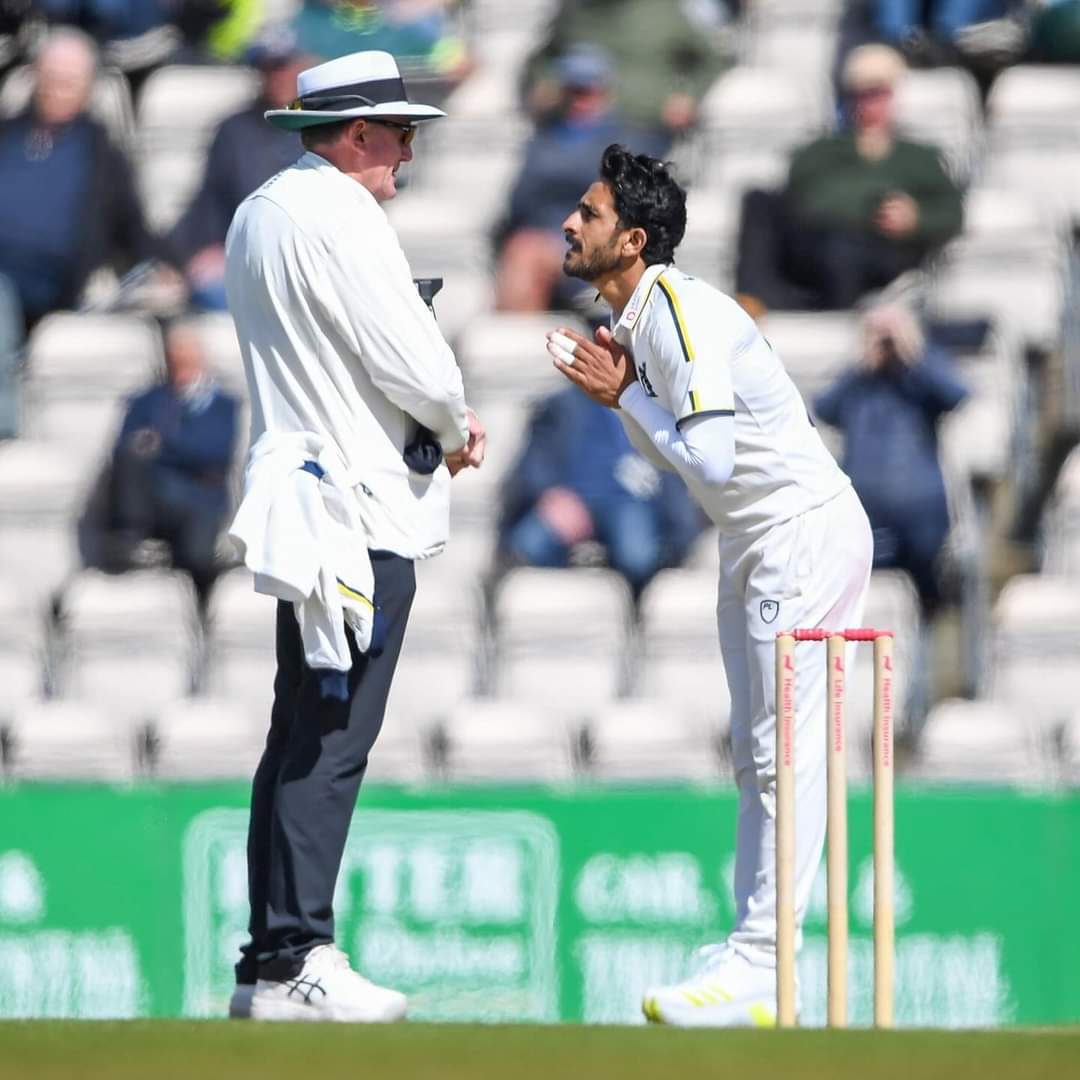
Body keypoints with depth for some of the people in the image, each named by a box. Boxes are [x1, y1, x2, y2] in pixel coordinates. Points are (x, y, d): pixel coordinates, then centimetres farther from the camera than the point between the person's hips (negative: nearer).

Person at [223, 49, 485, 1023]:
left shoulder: (258, 214, 17)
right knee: (331, 742, -10)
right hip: (365, 508, -10)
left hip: (297, 493, 10)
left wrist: (439, 416, 12)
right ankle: (293, 964, -12)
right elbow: (410, 358, -16)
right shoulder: (341, 215, -13)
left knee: (303, 738, 12)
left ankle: (272, 961, 14)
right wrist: (458, 425, 4)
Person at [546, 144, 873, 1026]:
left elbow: (711, 459, -26)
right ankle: (751, 962, 15)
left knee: (787, 753, -10)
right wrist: (620, 394, 2)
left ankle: (759, 973, -12)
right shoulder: (639, 319, 10)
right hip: (756, 545, 11)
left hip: (806, 532, -11)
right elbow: (677, 457, 16)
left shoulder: (679, 312, -20)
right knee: (758, 757, 12)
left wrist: (623, 395, -16)